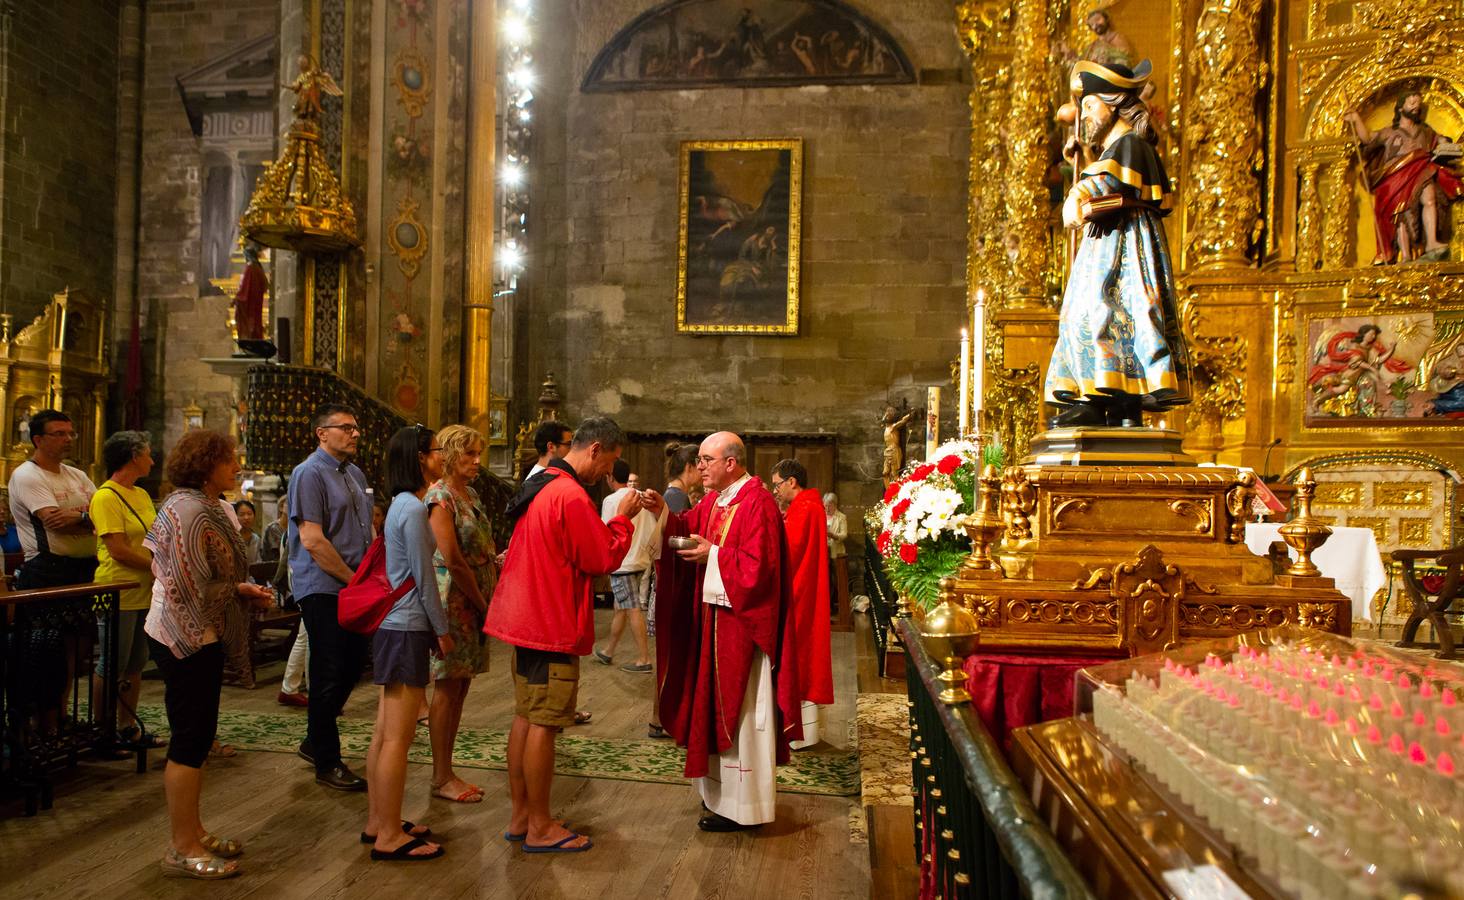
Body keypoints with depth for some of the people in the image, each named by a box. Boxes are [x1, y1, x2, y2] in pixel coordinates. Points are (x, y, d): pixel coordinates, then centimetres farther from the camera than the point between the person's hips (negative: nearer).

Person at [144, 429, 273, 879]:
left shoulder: (200, 506, 13)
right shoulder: (193, 512, -20)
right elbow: (190, 587, -23)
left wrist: (241, 588, 5)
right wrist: (240, 591, -9)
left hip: (195, 638, 11)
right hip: (189, 639, -11)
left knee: (197, 737, 17)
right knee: (190, 739, -2)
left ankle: (193, 833, 28)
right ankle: (183, 850, 10)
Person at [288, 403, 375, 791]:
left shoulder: (355, 474, 14)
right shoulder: (310, 473, -12)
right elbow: (312, 541, -19)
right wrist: (353, 579, -14)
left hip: (355, 589, 8)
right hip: (323, 589, -8)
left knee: (351, 667, 14)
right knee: (329, 675, 0)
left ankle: (315, 741, 33)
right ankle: (327, 763, 13)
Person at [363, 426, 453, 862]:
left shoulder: (402, 504, 13)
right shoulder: (414, 508, -16)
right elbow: (424, 578, -14)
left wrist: (433, 627, 18)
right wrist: (442, 630, -5)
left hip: (393, 626, 10)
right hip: (407, 630, -10)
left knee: (384, 734, 15)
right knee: (397, 739, -3)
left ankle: (378, 822, 24)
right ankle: (389, 837, 5)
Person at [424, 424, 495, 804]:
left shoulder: (470, 493, 14)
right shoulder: (440, 496, -12)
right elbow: (453, 561, -17)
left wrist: (494, 597, 2)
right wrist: (484, 604, -11)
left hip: (477, 601, 8)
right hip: (453, 598, -8)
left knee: (460, 686, 11)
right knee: (447, 687, -1)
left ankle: (445, 772, 20)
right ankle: (442, 778, 9)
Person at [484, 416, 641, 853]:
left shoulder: (539, 486, 13)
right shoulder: (570, 496, -20)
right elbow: (603, 559, -15)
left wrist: (613, 520, 10)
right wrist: (623, 519, -3)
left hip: (525, 618, 10)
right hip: (552, 626, -10)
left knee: (525, 718, 15)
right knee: (543, 725, -1)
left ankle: (520, 816, 25)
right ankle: (540, 828, 10)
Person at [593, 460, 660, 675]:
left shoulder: (611, 500, -12)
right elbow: (656, 530, 8)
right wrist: (650, 553, 18)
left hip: (622, 563, -7)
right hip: (641, 561, 7)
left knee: (633, 611, -5)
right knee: (620, 608, 17)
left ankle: (644, 660, -3)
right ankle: (608, 652, 30)